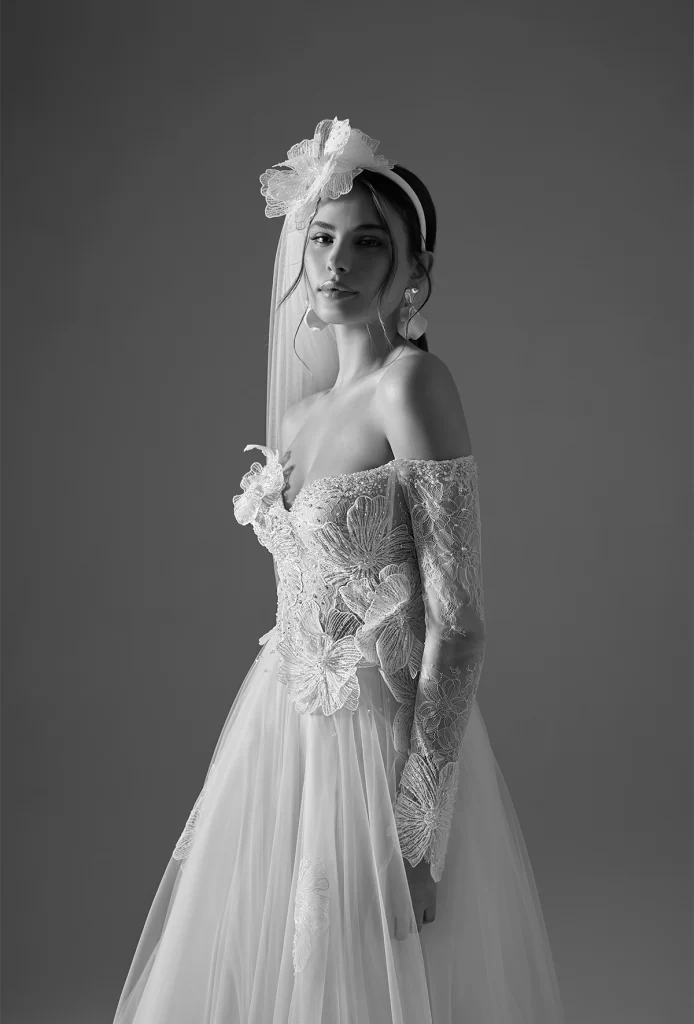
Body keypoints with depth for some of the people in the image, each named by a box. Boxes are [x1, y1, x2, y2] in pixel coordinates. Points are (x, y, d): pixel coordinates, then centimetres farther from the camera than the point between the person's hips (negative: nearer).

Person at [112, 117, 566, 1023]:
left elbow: (459, 626, -19)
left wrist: (416, 837, -20)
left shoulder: (414, 383, -16)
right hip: (285, 733, 8)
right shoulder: (304, 403, 7)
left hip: (384, 738, -7)